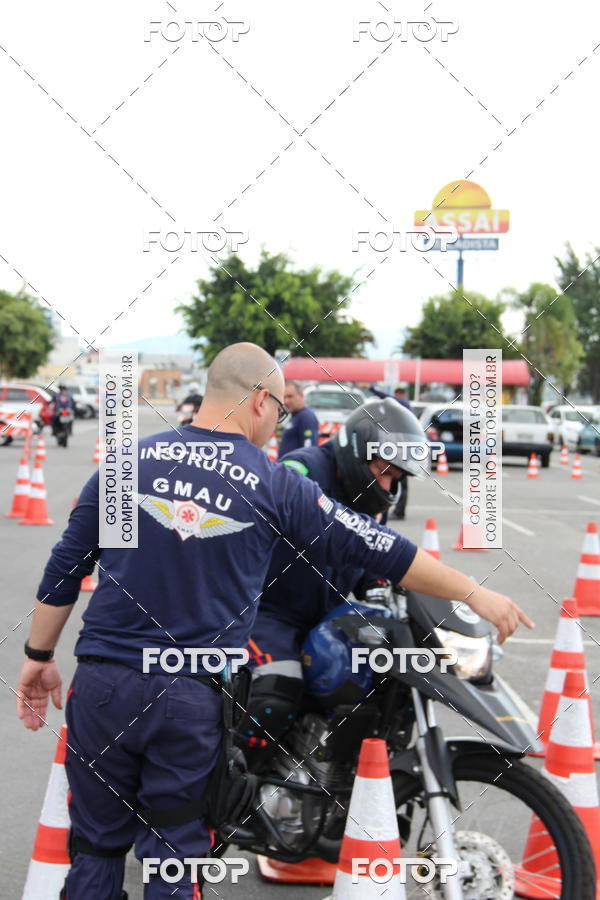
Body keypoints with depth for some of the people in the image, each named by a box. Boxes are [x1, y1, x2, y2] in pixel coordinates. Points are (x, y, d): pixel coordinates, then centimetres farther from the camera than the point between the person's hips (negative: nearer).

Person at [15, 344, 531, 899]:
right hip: (193, 701, -2)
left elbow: (65, 565, 6)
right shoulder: (276, 486, -3)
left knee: (96, 849, 12)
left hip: (102, 684, 2)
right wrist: (476, 594, 10)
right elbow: (380, 550, 1)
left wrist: (39, 656, 17)